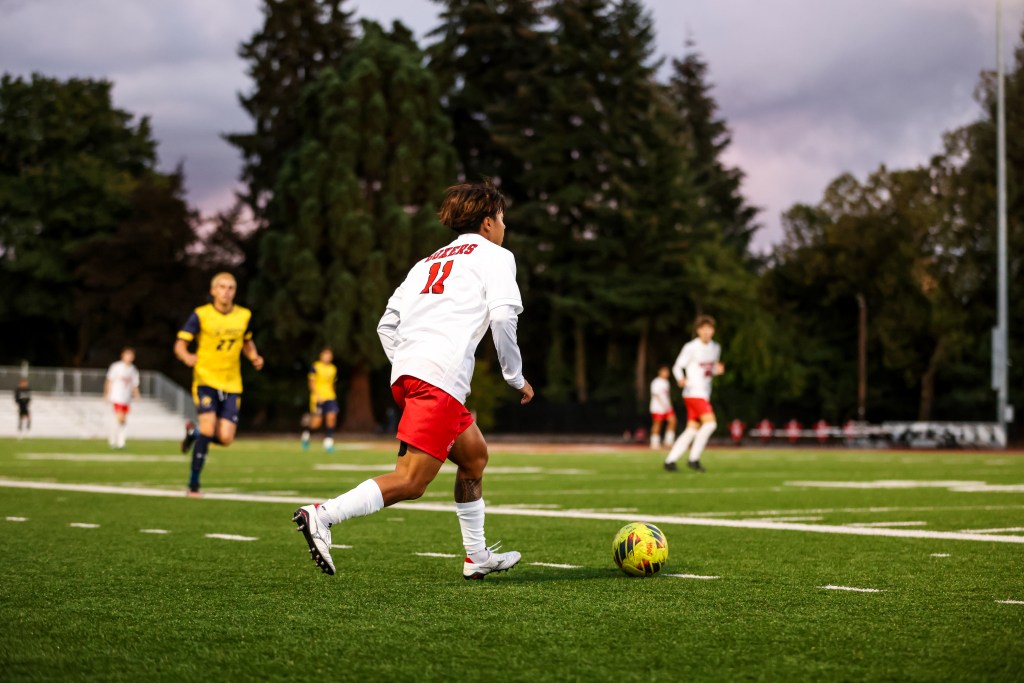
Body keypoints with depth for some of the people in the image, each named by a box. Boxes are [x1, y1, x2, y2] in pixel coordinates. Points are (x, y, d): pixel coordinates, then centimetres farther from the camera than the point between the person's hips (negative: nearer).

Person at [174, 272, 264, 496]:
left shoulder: (244, 316, 4)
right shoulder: (201, 315, -7)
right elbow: (179, 344, -9)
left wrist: (255, 358, -1)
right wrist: (186, 357, -32)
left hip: (231, 384, 3)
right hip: (206, 379, -3)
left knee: (225, 439, -7)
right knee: (208, 427, -21)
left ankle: (194, 432, 28)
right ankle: (193, 484, -6)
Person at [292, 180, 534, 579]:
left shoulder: (430, 262, 30)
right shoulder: (494, 256, 10)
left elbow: (386, 325, 22)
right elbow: (502, 317, -7)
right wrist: (516, 378, 2)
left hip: (405, 372, 9)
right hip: (442, 376, -9)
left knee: (474, 456, 23)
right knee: (411, 481, -13)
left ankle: (477, 557, 27)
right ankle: (322, 516, -26)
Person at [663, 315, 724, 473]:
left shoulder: (715, 348, 13)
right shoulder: (691, 347, -9)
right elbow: (677, 367, -6)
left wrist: (717, 370, 0)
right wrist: (681, 379, -27)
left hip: (704, 394, 8)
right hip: (694, 392, -8)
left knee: (692, 430, 3)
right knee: (710, 422, -19)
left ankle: (670, 461, 7)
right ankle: (694, 459, -12)